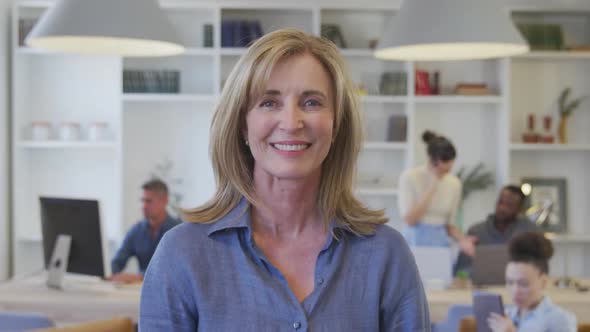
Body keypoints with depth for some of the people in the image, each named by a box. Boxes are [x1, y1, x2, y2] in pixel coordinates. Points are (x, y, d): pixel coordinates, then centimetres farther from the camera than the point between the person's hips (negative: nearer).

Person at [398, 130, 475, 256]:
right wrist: (431, 188, -17)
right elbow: (410, 220, -14)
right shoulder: (409, 177, -8)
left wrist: (461, 239, -9)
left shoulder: (454, 183, 4)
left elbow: (449, 224, 11)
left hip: (441, 244, 3)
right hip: (415, 242, -3)